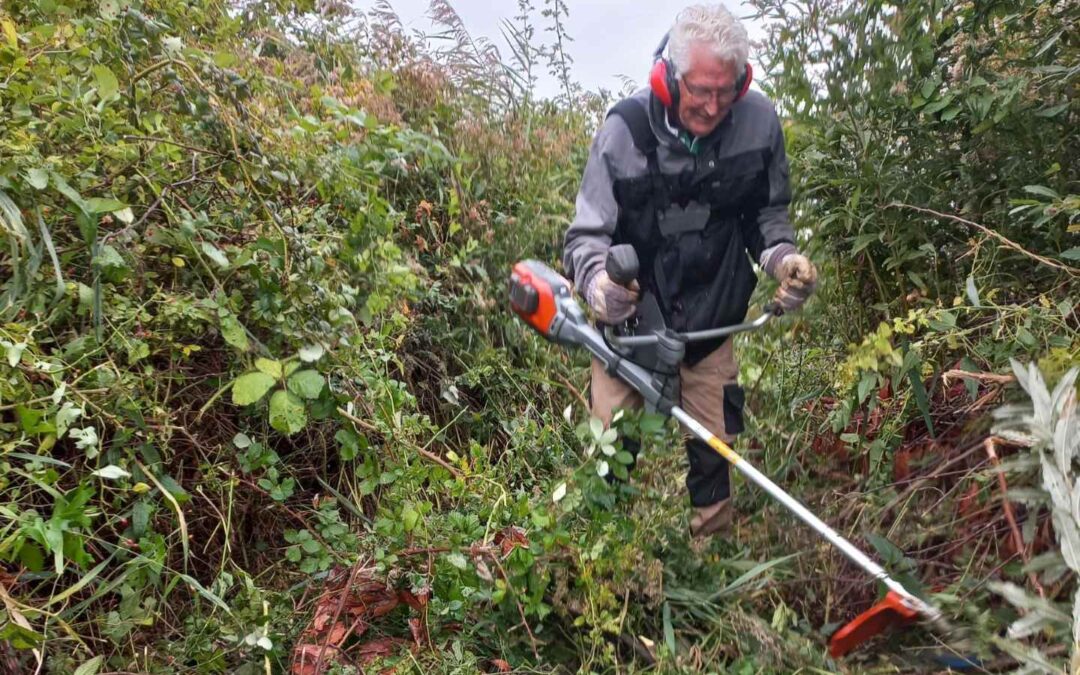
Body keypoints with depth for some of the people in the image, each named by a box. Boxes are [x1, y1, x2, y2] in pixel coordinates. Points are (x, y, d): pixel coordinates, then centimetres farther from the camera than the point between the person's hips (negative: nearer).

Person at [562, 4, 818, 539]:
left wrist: (781, 257, -17)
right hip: (631, 314, -2)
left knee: (714, 447, 12)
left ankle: (713, 542, 37)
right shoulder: (625, 130, -20)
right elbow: (587, 234, -16)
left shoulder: (759, 121, -13)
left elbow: (767, 212, 4)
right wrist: (597, 282, -38)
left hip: (713, 314, 2)